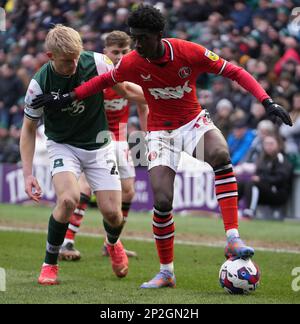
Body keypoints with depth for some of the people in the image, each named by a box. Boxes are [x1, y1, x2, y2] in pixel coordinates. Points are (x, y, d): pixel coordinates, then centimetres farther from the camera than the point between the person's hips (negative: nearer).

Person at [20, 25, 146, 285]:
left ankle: (113, 244, 33)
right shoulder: (39, 84, -19)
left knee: (112, 212, -6)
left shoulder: (96, 63, -18)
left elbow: (125, 89, 0)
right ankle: (50, 264, -7)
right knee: (68, 199, -28)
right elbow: (29, 129, -6)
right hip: (63, 146, -2)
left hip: (98, 145, 2)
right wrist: (28, 173, -12)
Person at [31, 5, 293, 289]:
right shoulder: (131, 63, -14)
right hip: (160, 132, 1)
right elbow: (104, 81, 7)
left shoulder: (189, 52, -19)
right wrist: (66, 99, 5)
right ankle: (166, 273, 10)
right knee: (162, 201, -12)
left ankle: (233, 239, -34)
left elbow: (234, 72, -13)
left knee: (220, 154, -35)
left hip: (194, 121, -1)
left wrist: (267, 102, -21)